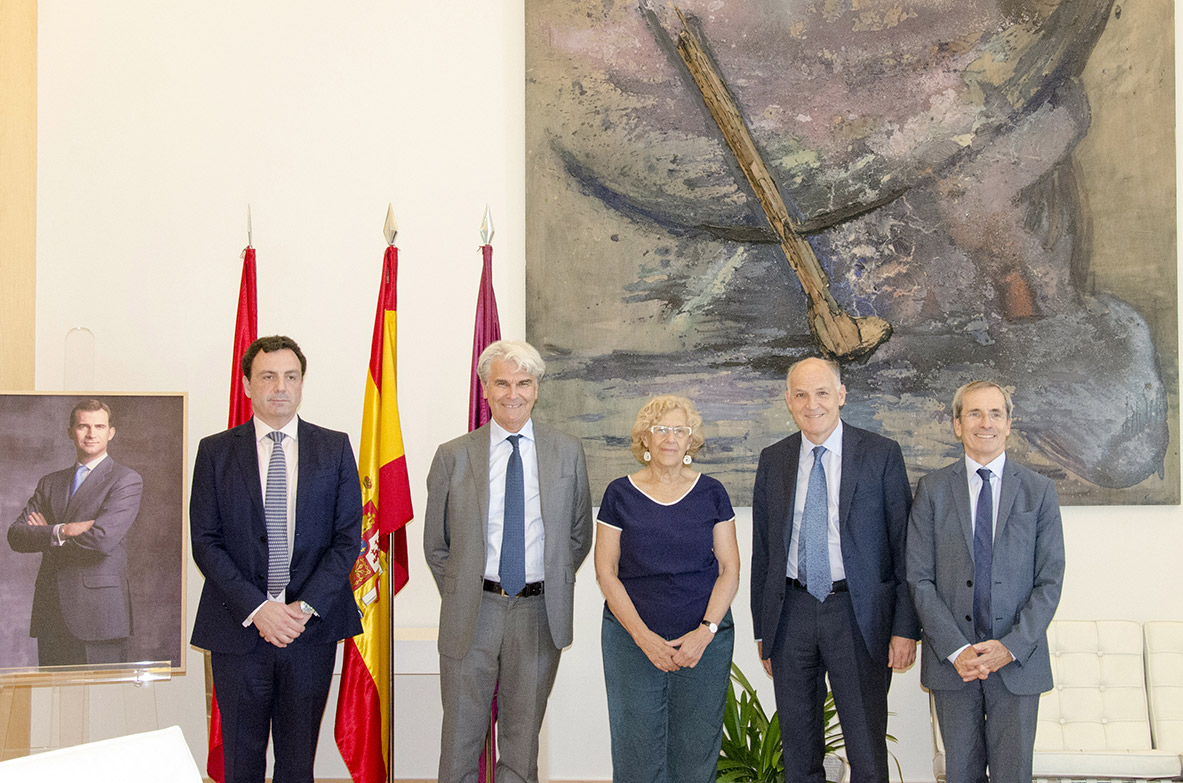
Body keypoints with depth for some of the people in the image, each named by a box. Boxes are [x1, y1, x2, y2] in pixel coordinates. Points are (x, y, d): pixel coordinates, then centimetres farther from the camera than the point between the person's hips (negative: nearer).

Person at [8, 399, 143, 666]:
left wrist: (44, 535, -1)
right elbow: (16, 535, 5)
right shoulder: (50, 484, 18)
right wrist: (61, 531, -14)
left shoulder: (126, 481, -1)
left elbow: (102, 539, -15)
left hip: (98, 614, -5)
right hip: (50, 613, 5)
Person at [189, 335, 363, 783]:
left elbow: (348, 537, 2)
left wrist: (306, 606, -11)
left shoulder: (334, 449, 6)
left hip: (312, 627, 1)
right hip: (239, 629, 0)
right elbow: (205, 542, -2)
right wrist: (256, 608, -13)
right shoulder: (215, 452, 3)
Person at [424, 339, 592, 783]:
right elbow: (436, 544, 9)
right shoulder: (453, 456, 1)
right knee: (461, 737, 4)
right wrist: (460, 595, 6)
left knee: (523, 739, 11)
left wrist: (553, 588, 8)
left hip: (539, 613, 1)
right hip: (472, 612, -1)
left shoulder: (567, 453, 4)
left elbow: (579, 536, 13)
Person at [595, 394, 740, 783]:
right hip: (632, 639, -1)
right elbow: (606, 573, 0)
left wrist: (705, 632, -10)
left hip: (705, 643, 1)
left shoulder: (711, 493, 5)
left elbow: (729, 570, 4)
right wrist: (644, 637, -10)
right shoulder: (620, 495, 2)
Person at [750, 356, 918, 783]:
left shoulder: (882, 455, -3)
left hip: (859, 615, -3)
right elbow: (761, 551, 11)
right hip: (791, 615, 3)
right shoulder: (773, 460, 7)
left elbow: (904, 544, -3)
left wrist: (906, 628, -9)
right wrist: (762, 630, 10)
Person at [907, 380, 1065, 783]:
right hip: (951, 659, 0)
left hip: (1018, 659, 0)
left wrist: (1011, 646, -12)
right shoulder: (932, 489, 3)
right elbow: (919, 579, -1)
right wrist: (955, 649, -12)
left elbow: (1049, 581, 0)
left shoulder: (1039, 490, 4)